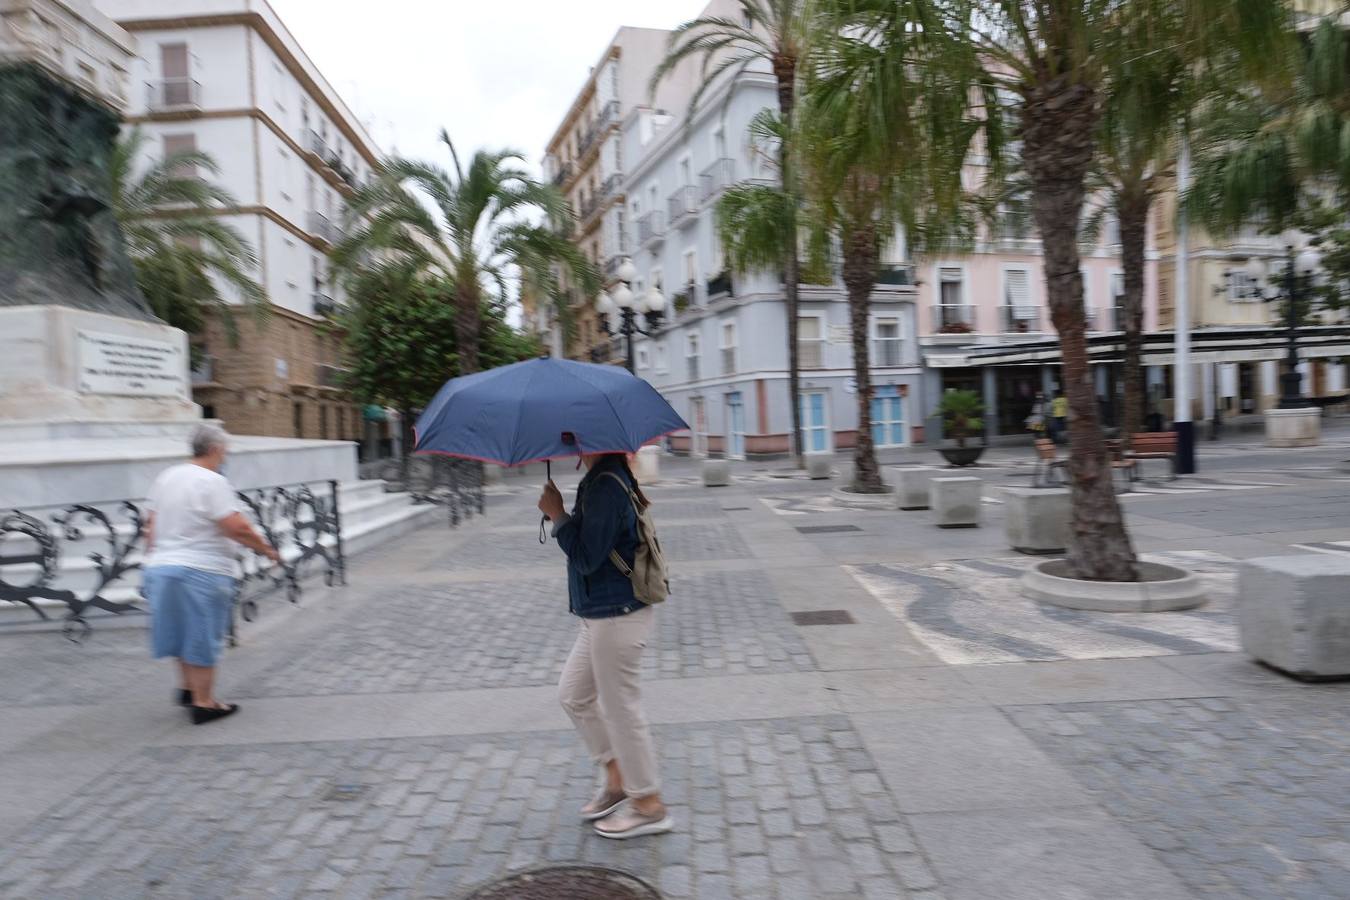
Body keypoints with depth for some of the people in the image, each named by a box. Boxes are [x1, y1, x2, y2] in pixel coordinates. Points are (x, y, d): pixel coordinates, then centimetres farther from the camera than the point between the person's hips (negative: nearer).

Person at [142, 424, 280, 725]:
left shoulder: (165, 477, 8)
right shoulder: (213, 482, -16)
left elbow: (152, 527, 13)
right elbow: (237, 528, -22)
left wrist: (154, 559, 21)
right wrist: (267, 549, -9)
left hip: (162, 566, 8)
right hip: (202, 571, -8)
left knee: (184, 631, 22)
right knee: (202, 639, 4)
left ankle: (188, 688, 34)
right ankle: (203, 703, 12)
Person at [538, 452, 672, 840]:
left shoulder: (605, 486, -23)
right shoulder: (606, 478, 8)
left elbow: (587, 557, -21)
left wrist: (557, 515, -14)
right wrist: (561, 515, 6)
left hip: (616, 617, -10)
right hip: (603, 614, 10)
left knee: (621, 708, 5)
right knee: (573, 693, 22)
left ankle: (649, 806, 24)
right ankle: (618, 778, 35)